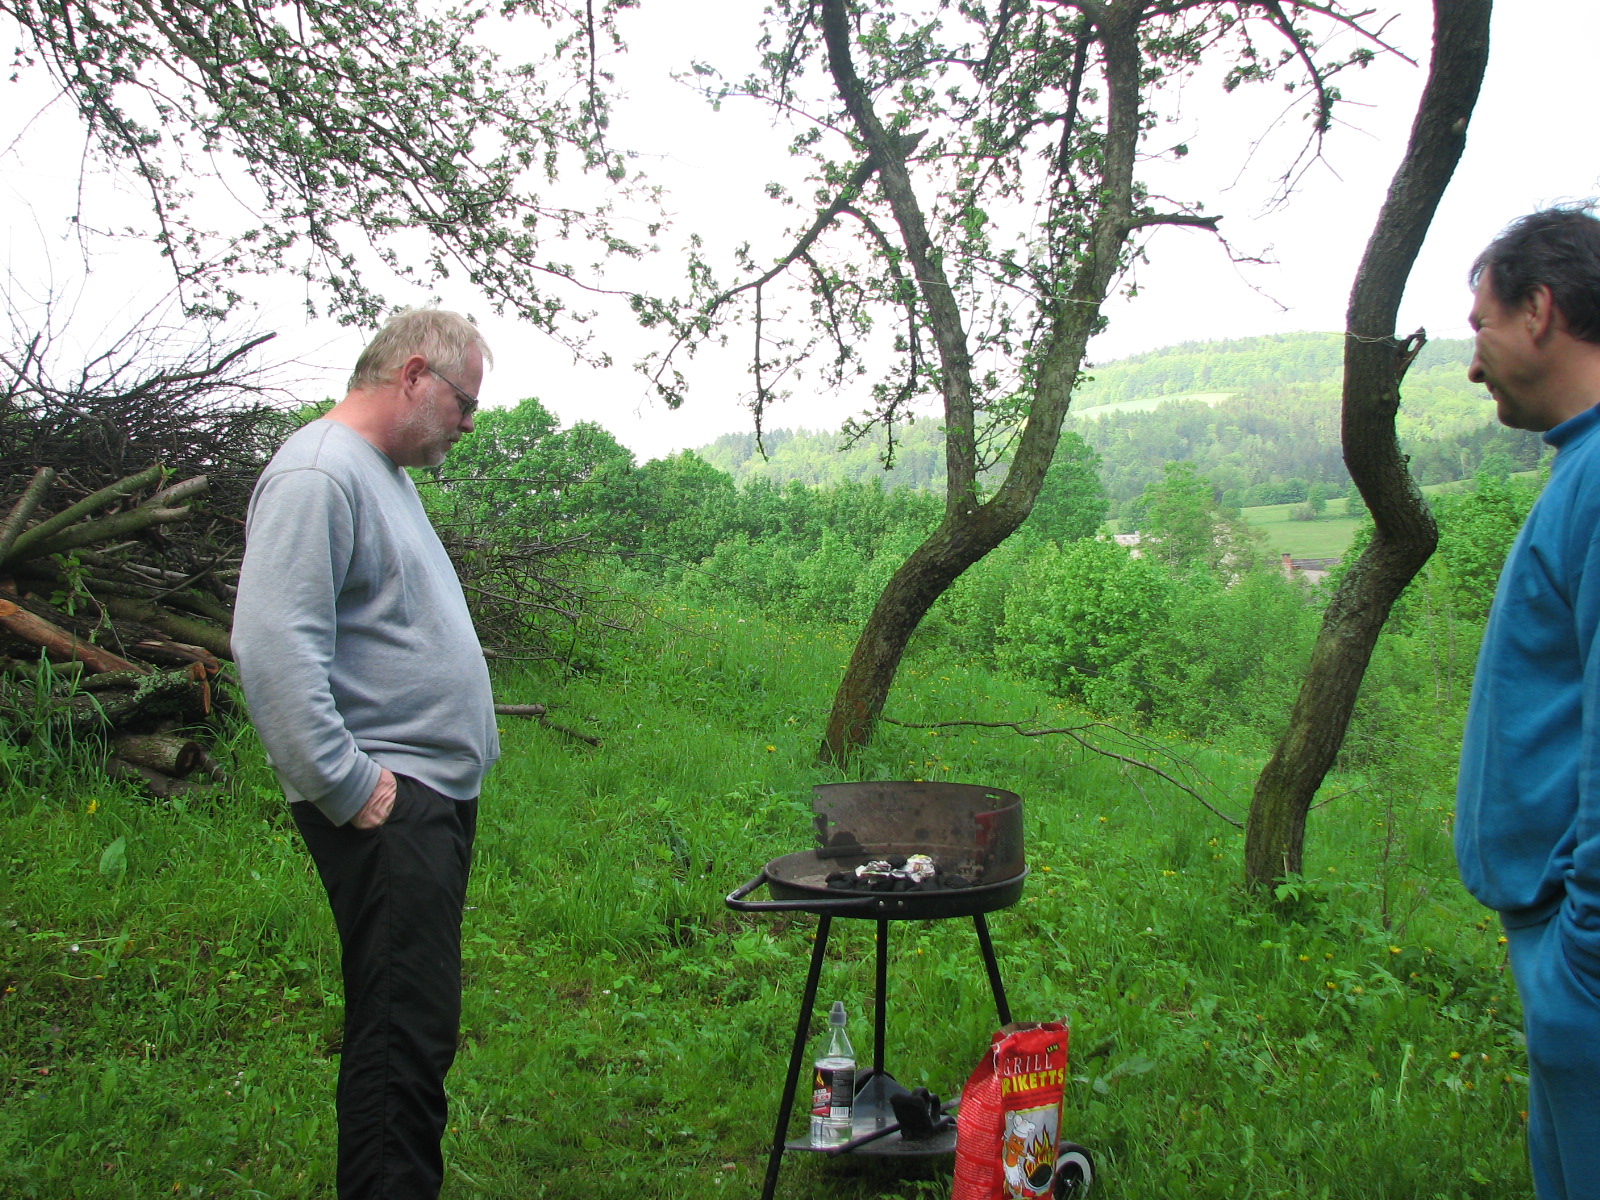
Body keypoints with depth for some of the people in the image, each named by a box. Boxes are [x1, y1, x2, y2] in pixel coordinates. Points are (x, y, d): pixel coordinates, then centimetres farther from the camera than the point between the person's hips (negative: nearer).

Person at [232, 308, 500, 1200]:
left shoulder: (386, 474, 19)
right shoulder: (318, 473, -14)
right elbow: (273, 649, -24)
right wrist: (348, 790, -22)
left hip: (437, 794, 10)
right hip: (388, 809, -10)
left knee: (416, 1026, 16)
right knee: (407, 1031, -9)